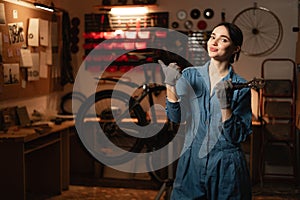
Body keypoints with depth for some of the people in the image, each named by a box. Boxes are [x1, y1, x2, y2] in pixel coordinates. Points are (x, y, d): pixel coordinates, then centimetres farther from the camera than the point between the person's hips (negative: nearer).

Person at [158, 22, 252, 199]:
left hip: (226, 167, -2)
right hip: (191, 162, 2)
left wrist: (225, 104, -23)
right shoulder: (190, 75, 0)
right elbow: (176, 117, -8)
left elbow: (238, 136, -10)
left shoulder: (240, 86, -7)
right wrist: (170, 85, -20)